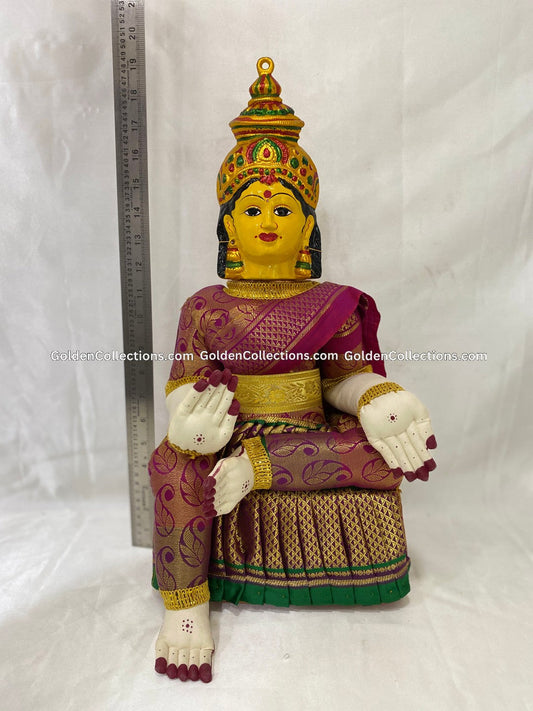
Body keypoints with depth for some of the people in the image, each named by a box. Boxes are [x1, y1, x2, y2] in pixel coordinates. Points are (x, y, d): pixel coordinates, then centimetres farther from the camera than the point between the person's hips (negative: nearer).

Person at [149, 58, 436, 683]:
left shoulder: (332, 306, 7)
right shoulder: (205, 308, 5)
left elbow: (344, 376, 8)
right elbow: (184, 381, 1)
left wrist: (376, 400, -15)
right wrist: (188, 416, -22)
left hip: (312, 435, 2)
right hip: (233, 432, -1)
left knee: (393, 444, -25)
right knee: (174, 464, -32)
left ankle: (252, 470, -24)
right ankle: (186, 606, -15)